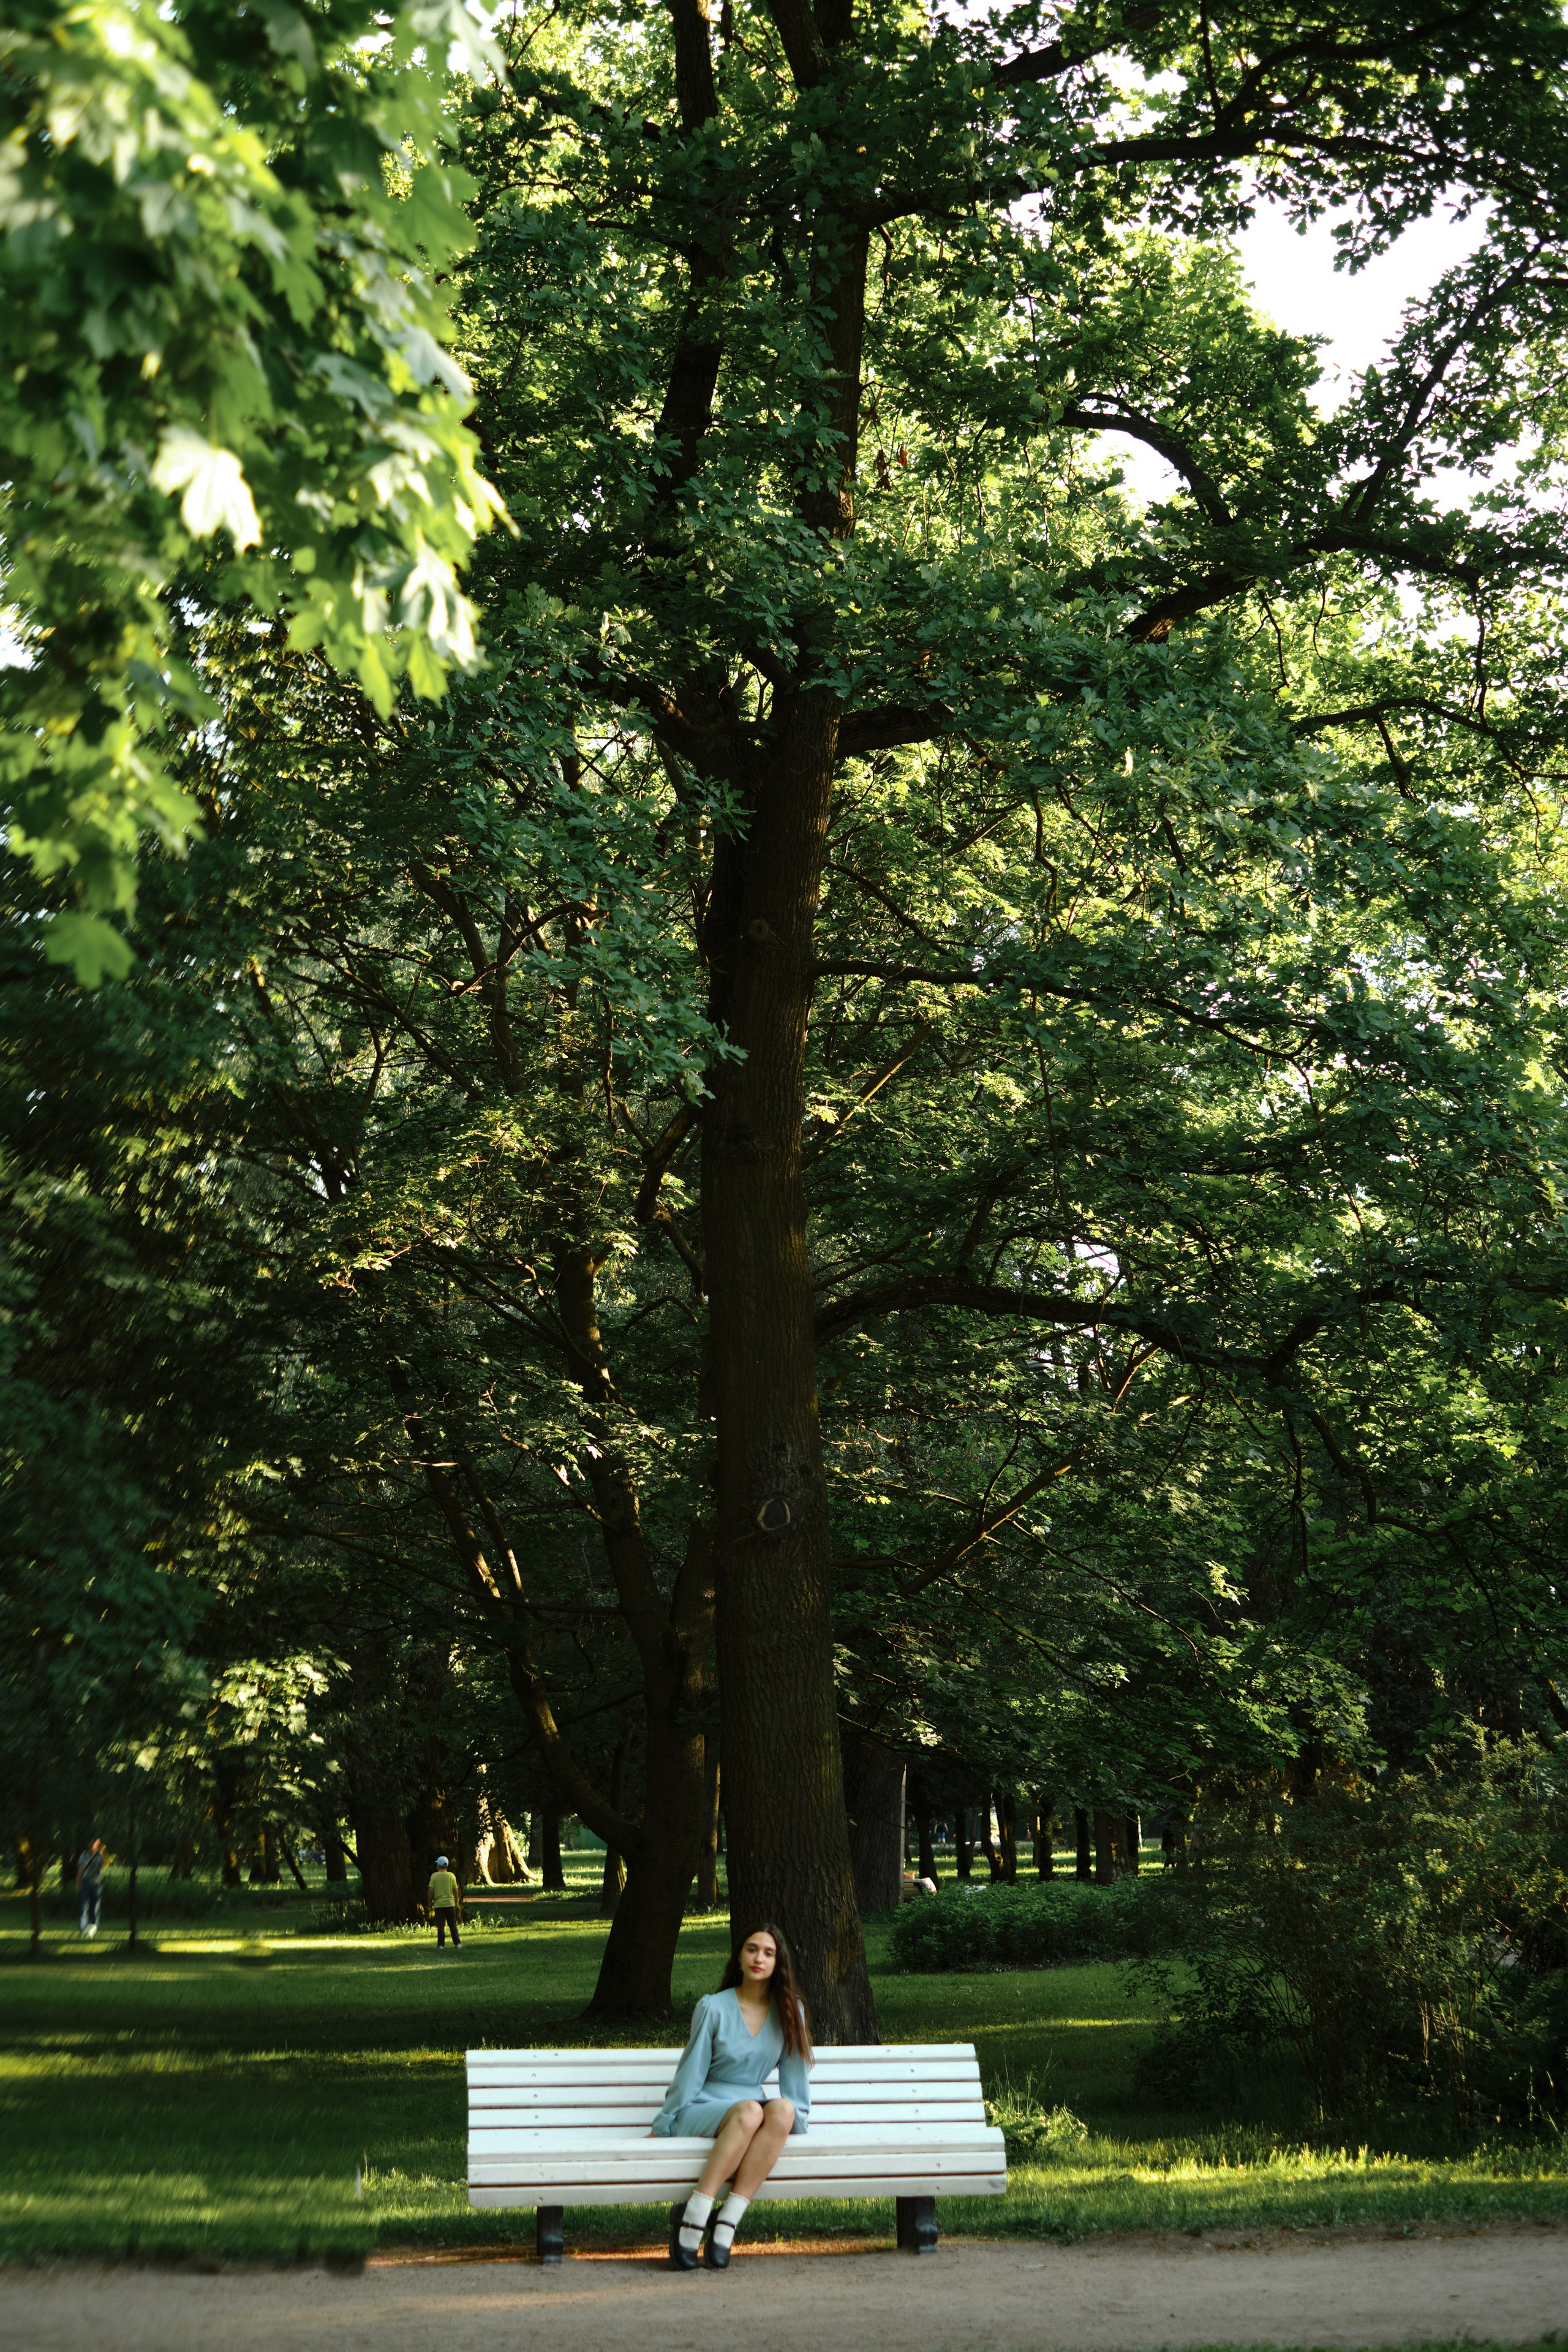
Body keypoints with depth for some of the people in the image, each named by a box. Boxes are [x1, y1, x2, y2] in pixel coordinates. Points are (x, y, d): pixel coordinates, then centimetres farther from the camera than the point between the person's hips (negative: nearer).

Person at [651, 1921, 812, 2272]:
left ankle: (727, 2221, -35)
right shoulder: (713, 2008, -4)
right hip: (702, 2109, -3)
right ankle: (691, 2216, -35)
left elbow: (794, 2073, 12)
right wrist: (662, 2128, 4)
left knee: (783, 2109, -34)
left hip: (753, 2106, 3)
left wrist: (797, 2122, 7)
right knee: (749, 2112, -38)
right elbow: (691, 2072, 0)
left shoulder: (790, 2012, 6)